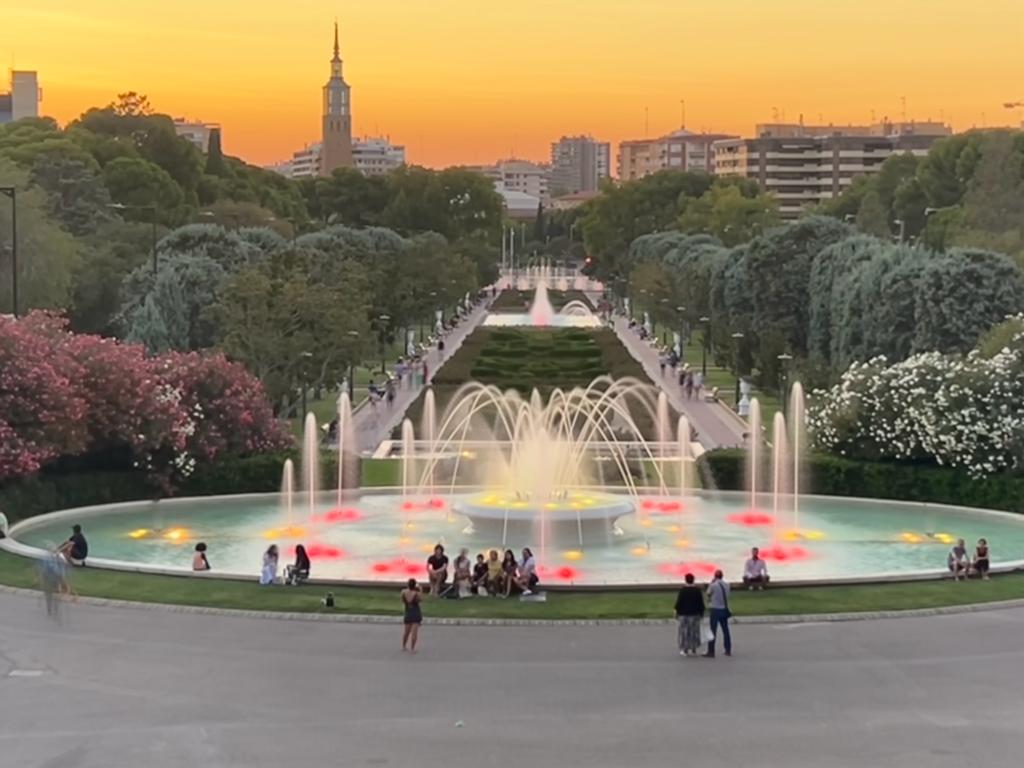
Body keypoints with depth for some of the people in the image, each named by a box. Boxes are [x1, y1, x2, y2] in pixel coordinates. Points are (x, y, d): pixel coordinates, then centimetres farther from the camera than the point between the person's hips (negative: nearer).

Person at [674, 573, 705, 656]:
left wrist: (677, 612, 1)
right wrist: (701, 612, 11)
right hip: (695, 613, 2)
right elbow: (701, 602, 3)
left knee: (684, 631, 3)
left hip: (684, 613, -2)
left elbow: (679, 601, -7)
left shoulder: (682, 589, -9)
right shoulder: (697, 589, -1)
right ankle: (693, 649, 8)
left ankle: (684, 649, 2)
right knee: (694, 631, 8)